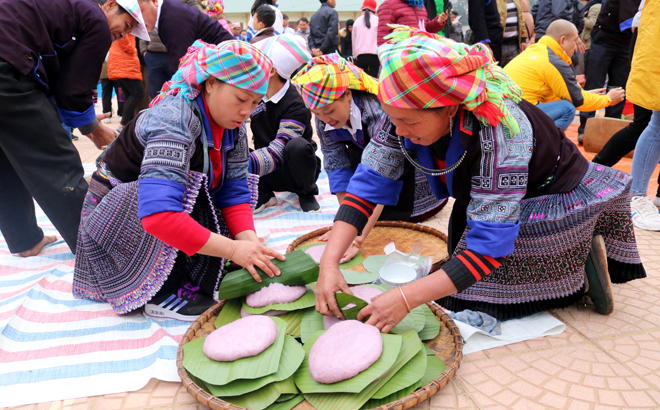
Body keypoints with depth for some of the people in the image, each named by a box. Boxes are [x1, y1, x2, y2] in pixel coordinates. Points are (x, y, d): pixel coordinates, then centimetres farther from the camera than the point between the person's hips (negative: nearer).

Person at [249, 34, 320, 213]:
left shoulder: (296, 105, -24)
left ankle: (307, 194, -7)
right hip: (268, 173, 4)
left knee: (297, 146, -38)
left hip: (296, 171, -4)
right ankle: (263, 193, -2)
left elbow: (278, 153, -35)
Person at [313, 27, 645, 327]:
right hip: (480, 198, 7)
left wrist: (405, 299, -45)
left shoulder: (498, 132, -40)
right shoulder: (408, 114, -22)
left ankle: (579, 269, 3)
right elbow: (368, 183, -19)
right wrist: (329, 263, -31)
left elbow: (491, 243, -40)